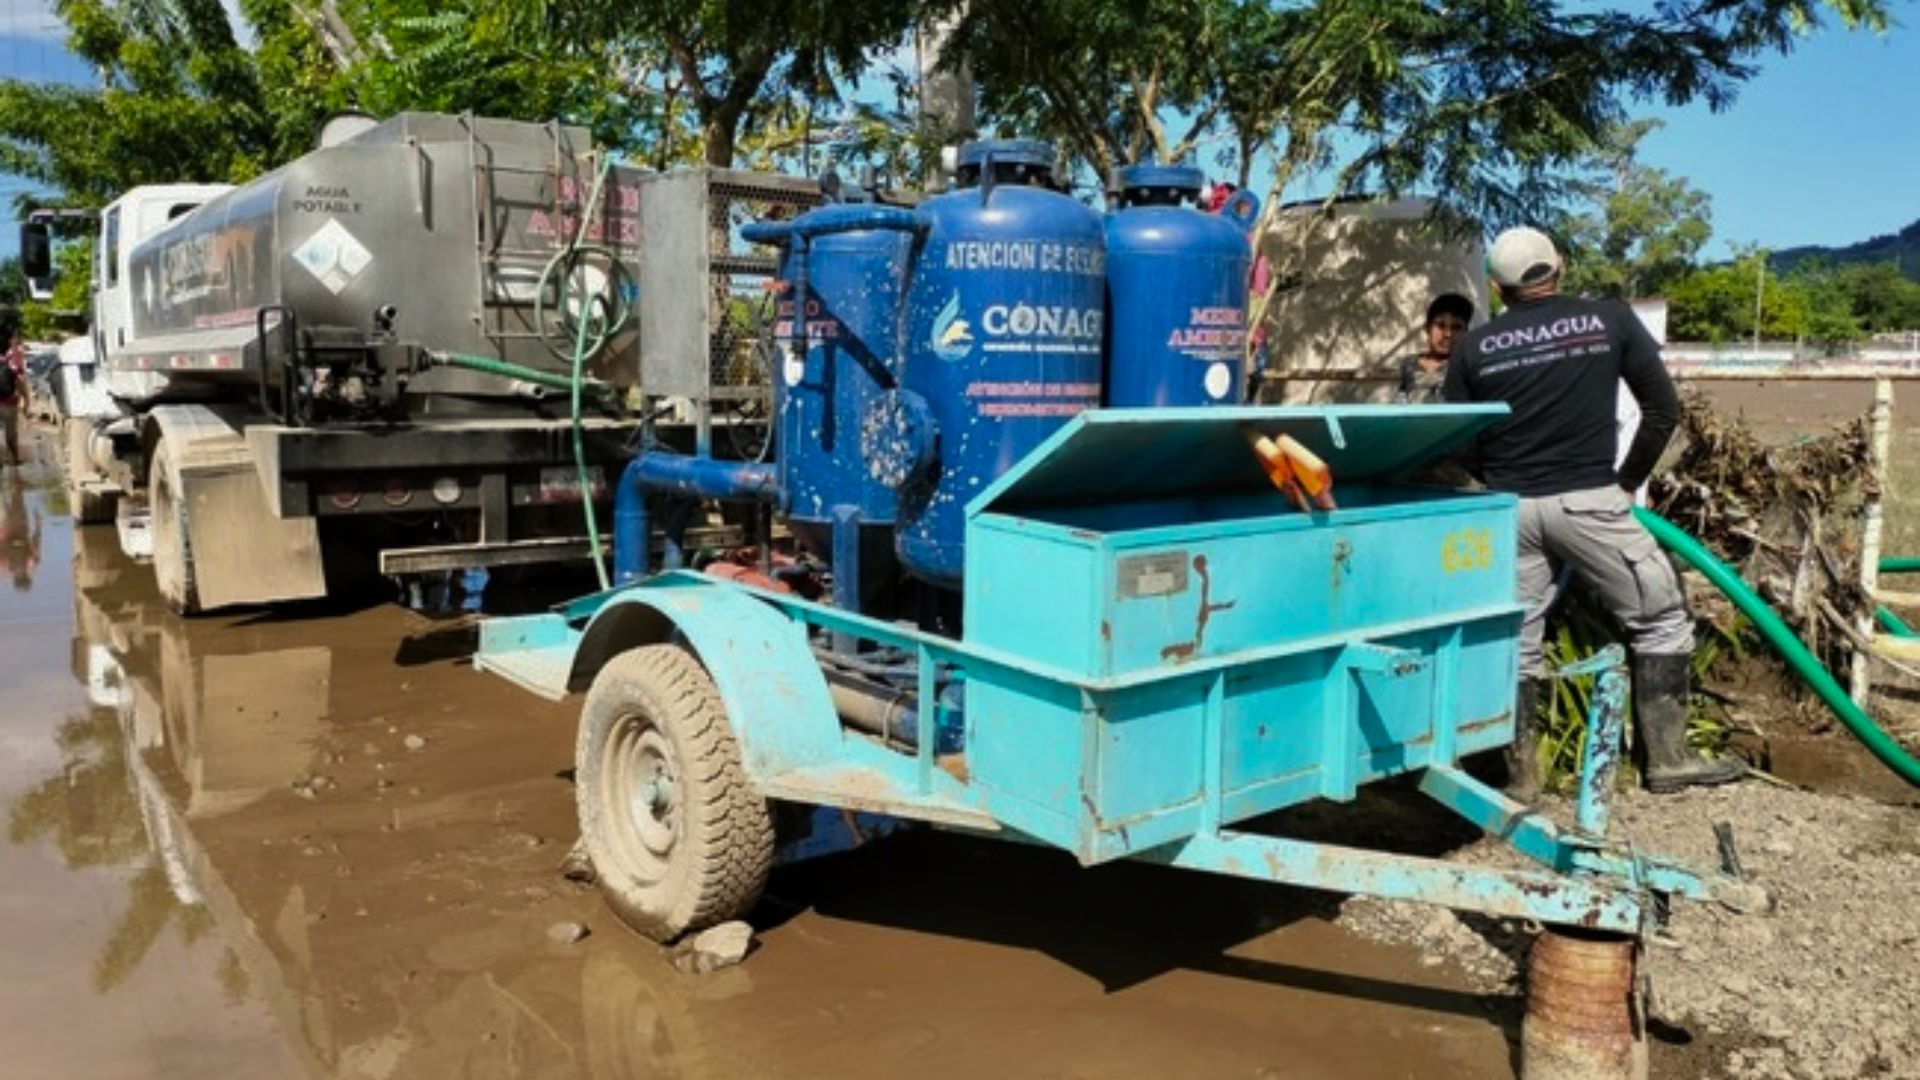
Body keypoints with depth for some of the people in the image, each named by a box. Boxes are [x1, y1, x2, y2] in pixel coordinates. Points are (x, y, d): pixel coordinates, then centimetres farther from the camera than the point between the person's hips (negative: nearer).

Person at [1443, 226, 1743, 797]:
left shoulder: (1473, 347, 5)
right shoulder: (1610, 319, 3)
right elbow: (1664, 410, 4)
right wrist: (1629, 480, 13)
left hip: (1508, 507, 2)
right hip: (1589, 502, -2)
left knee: (1514, 639, 10)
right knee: (1661, 620, 12)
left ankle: (1520, 772, 16)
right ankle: (1667, 759, 14)